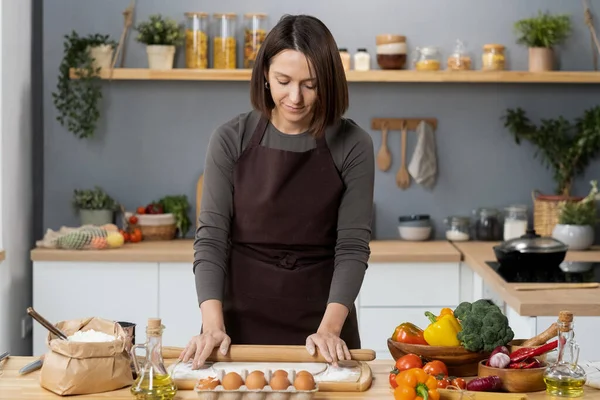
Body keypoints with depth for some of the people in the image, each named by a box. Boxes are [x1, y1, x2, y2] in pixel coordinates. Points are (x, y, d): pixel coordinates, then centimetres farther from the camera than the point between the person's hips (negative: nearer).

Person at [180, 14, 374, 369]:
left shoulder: (352, 146, -8)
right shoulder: (231, 140, -6)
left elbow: (353, 246, -10)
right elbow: (212, 237, -8)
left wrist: (330, 328, -22)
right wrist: (213, 324, -20)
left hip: (321, 322, 0)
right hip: (242, 321, 1)